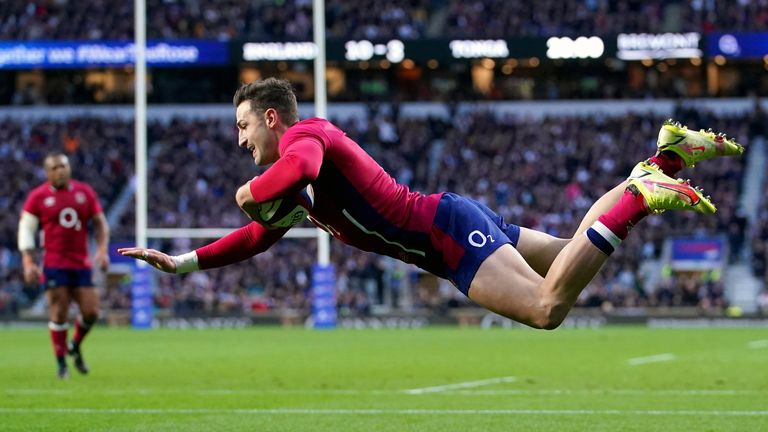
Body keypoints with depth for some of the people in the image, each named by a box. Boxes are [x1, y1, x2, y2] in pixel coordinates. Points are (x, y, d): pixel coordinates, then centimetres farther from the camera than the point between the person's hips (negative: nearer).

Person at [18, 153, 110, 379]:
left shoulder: (85, 192, 9)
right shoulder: (38, 197, 0)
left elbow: (100, 223, 14)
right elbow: (26, 229, 1)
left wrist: (102, 249, 0)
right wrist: (28, 262, -7)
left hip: (81, 264, 3)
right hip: (54, 265, -3)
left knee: (91, 312, -3)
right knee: (59, 313, -6)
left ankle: (75, 347, 26)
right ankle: (61, 363, 7)